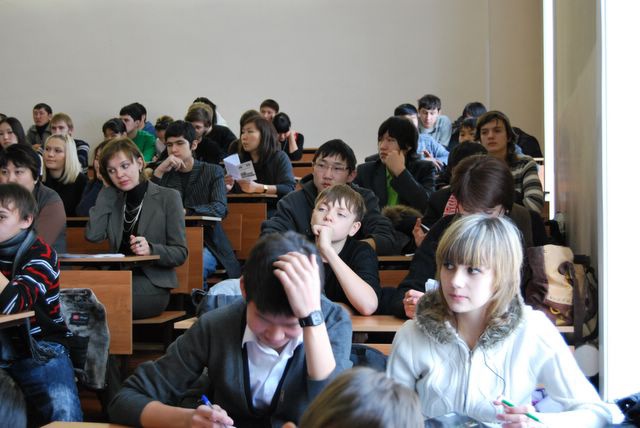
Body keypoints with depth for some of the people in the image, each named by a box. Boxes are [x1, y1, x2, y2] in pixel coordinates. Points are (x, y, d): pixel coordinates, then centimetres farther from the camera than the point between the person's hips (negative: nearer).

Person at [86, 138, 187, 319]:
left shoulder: (168, 197, 3)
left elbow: (180, 253, -1)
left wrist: (151, 249, -22)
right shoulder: (113, 200, 16)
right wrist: (108, 189, 5)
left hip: (153, 283, -4)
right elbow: (92, 235, -3)